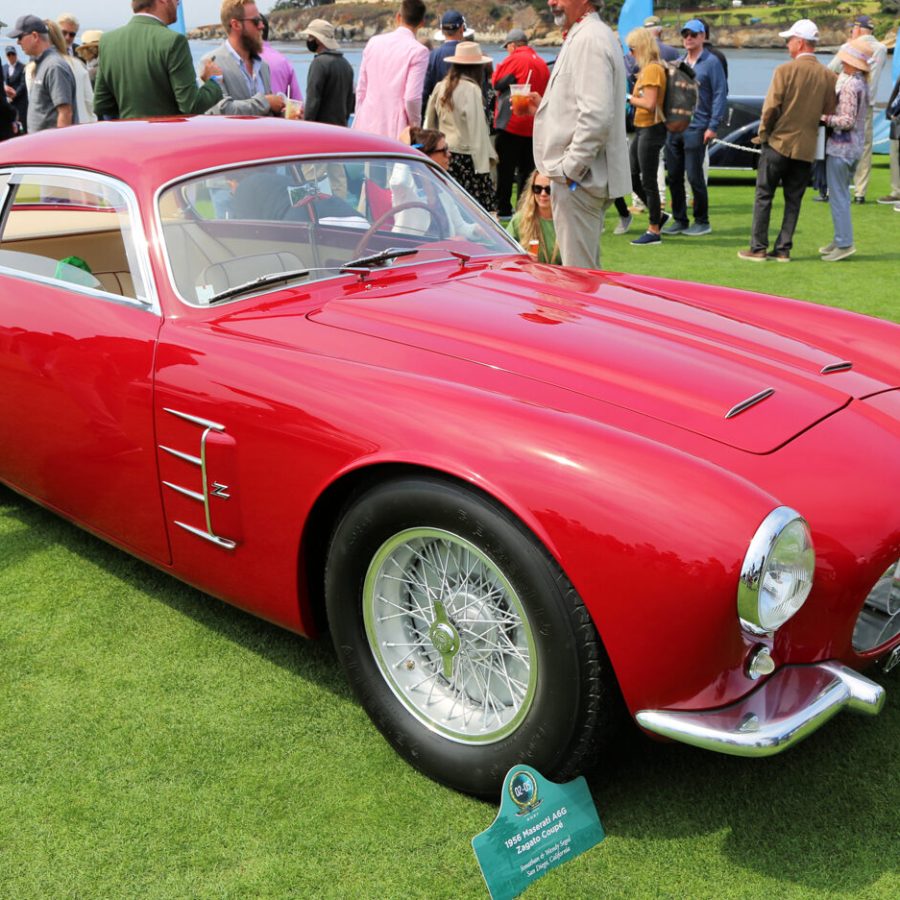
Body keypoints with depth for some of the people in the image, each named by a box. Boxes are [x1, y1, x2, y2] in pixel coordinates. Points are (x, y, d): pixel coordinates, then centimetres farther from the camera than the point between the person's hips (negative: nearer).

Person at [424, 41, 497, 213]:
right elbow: (477, 128, -10)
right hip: (464, 156, -7)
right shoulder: (471, 89, -9)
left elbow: (430, 123, 17)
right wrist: (483, 164, -8)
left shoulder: (441, 87, 10)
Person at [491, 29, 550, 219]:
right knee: (527, 170, 11)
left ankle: (503, 210, 3)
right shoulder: (542, 63, 10)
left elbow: (497, 82, -6)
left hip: (511, 124, -6)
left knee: (505, 169, 1)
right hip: (534, 127, 6)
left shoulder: (514, 59, -10)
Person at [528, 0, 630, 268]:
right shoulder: (586, 36, 19)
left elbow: (596, 115, -23)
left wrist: (569, 168, -20)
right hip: (583, 176, 11)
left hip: (577, 179, -11)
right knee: (589, 271, 17)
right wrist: (544, 107, 15)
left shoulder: (589, 39, -14)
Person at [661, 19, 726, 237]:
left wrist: (713, 126, -14)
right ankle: (679, 220, 18)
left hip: (696, 127, -6)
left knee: (694, 176, -4)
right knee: (674, 176, 7)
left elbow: (720, 94, -7)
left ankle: (702, 222, 8)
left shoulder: (711, 62, -3)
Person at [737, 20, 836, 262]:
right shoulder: (829, 76, 2)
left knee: (764, 196, 4)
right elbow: (829, 114, 4)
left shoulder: (785, 70, -10)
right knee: (793, 201, 10)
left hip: (779, 143, -4)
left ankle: (758, 248, 3)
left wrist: (763, 134, 2)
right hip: (807, 148, 4)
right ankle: (783, 249, 11)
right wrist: (811, 129, 17)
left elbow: (770, 107, -11)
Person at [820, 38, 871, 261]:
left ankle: (844, 244, -2)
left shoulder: (850, 86, -18)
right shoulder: (862, 83, 11)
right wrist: (829, 115, 9)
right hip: (855, 146, 10)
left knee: (838, 195, -4)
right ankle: (841, 239, 24)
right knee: (841, 194, 17)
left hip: (841, 146, -10)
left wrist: (824, 118, -12)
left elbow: (847, 121, -21)